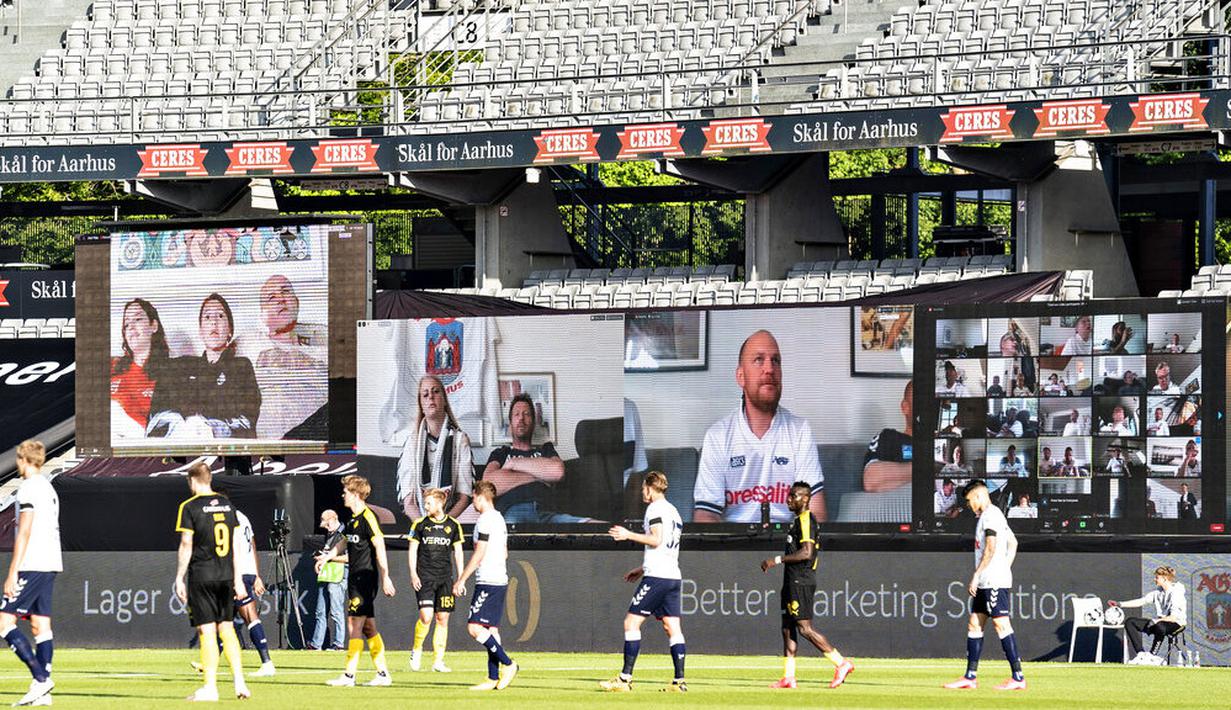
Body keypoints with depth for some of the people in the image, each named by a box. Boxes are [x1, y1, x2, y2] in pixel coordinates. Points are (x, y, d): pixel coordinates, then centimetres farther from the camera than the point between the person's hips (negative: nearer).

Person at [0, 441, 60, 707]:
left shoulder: (28, 488, -9)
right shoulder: (49, 488, 18)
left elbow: (24, 533, -15)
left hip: (32, 565, -9)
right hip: (51, 565, 9)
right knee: (41, 626, 7)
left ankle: (40, 678, -17)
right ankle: (42, 692, 2)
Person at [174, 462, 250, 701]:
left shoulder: (189, 507, -7)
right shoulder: (227, 504, 9)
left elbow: (186, 546, -10)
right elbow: (236, 545, 10)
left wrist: (179, 579, -3)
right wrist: (238, 579, 14)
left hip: (201, 576, -5)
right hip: (226, 575, 5)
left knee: (207, 632, -3)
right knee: (227, 628, 12)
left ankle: (210, 687, -3)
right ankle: (240, 683, 6)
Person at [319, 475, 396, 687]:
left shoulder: (367, 518, -14)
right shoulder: (353, 519, 14)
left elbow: (380, 547, -19)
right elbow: (344, 542, 32)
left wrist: (385, 578, -23)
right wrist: (328, 556, 20)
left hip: (366, 578, -9)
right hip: (356, 579, 9)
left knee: (355, 624, -9)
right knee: (368, 626, 9)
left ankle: (349, 676, -8)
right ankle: (383, 674, 12)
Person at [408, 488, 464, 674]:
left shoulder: (453, 525, 6)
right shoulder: (420, 524, 3)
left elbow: (458, 552, 10)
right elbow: (412, 550, 5)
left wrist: (460, 578, 5)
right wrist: (413, 574, -6)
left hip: (445, 578, 2)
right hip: (424, 577, -2)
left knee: (443, 618, 1)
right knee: (426, 615, -16)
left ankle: (439, 660, 5)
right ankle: (417, 650, 7)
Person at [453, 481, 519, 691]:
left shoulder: (485, 520, -12)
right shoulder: (499, 519, 18)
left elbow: (479, 554, -16)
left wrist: (461, 580, -12)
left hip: (487, 583, -10)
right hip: (500, 580, 10)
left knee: (474, 627, -12)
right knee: (491, 628, 8)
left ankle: (508, 664, -13)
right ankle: (493, 678, 5)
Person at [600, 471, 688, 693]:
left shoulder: (655, 509, -6)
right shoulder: (673, 510, 21)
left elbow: (656, 540, -17)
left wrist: (629, 535, -10)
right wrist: (643, 569, 30)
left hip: (656, 576, -9)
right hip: (673, 575, 9)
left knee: (631, 622, -5)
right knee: (672, 627, 5)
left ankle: (625, 678, -10)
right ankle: (679, 681, -1)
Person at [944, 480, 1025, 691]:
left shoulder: (990, 516, -11)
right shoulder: (994, 515, 20)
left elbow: (991, 549, -20)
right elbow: (1013, 543, 27)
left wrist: (976, 576, -18)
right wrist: (1005, 570, 22)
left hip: (995, 581, -11)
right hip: (986, 584, 11)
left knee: (1002, 625, -12)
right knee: (974, 625, 11)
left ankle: (1018, 677, -14)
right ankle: (970, 677, 12)